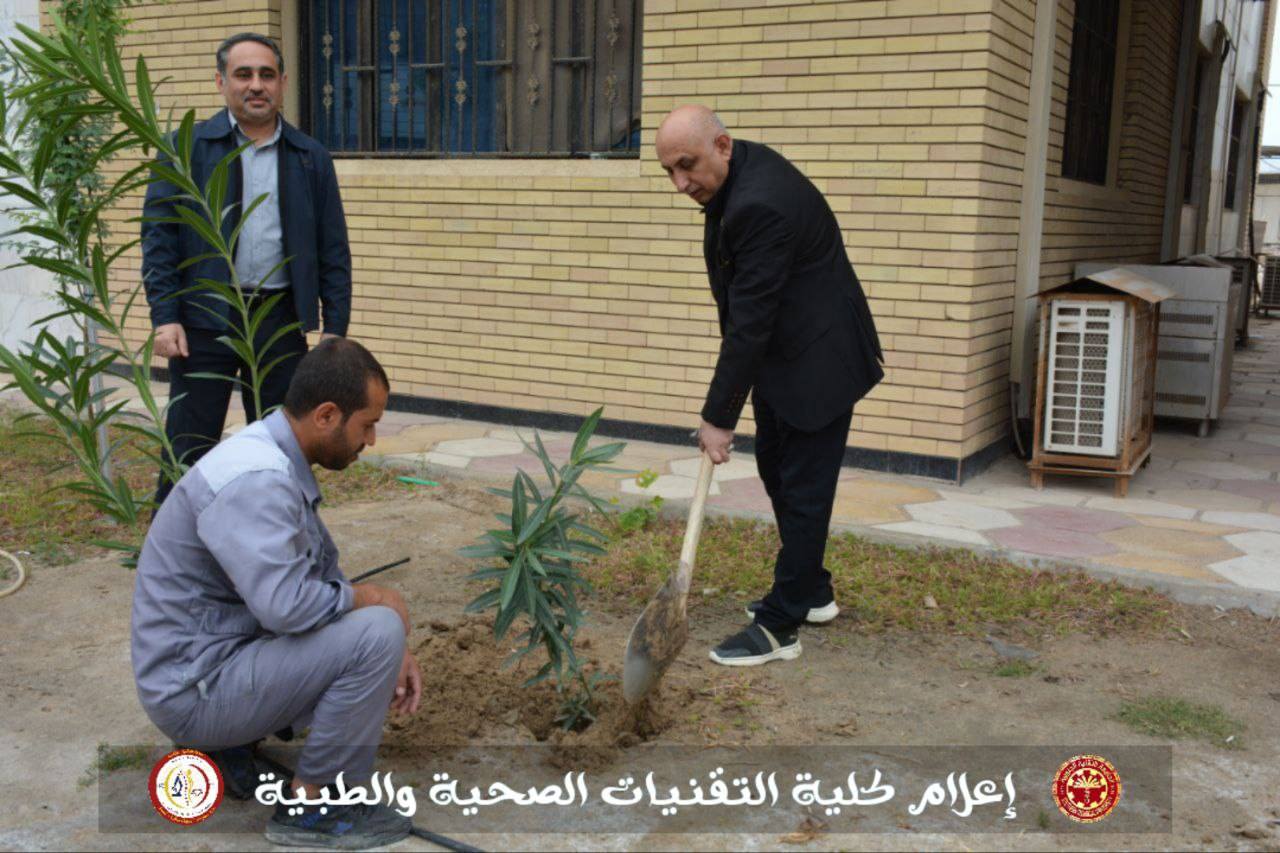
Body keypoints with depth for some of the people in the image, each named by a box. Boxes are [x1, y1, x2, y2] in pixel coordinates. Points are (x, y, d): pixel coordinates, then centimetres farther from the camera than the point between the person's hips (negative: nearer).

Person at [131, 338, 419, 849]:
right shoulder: (255, 479, -25)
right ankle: (311, 806, -4)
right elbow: (287, 605, -36)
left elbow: (322, 577, 13)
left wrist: (393, 654, 2)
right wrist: (371, 598, -16)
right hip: (195, 687, -10)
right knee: (375, 634, -21)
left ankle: (227, 744, 15)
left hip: (216, 655, 10)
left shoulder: (278, 462, 6)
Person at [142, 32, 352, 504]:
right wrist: (164, 317, -9)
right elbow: (158, 235, 0)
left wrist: (335, 328, 2)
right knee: (189, 449, 2)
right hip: (204, 319, -2)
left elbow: (333, 250, 7)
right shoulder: (186, 148, 2)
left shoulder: (312, 158, 8)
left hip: (281, 321, 2)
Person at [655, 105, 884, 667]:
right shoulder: (741, 173, 2)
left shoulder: (760, 205, -30)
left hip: (818, 359, -11)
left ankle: (780, 627, 7)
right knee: (775, 469, 18)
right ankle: (812, 592, 33)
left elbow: (749, 322, -28)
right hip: (784, 352, 11)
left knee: (802, 492, -2)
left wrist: (718, 417, -23)